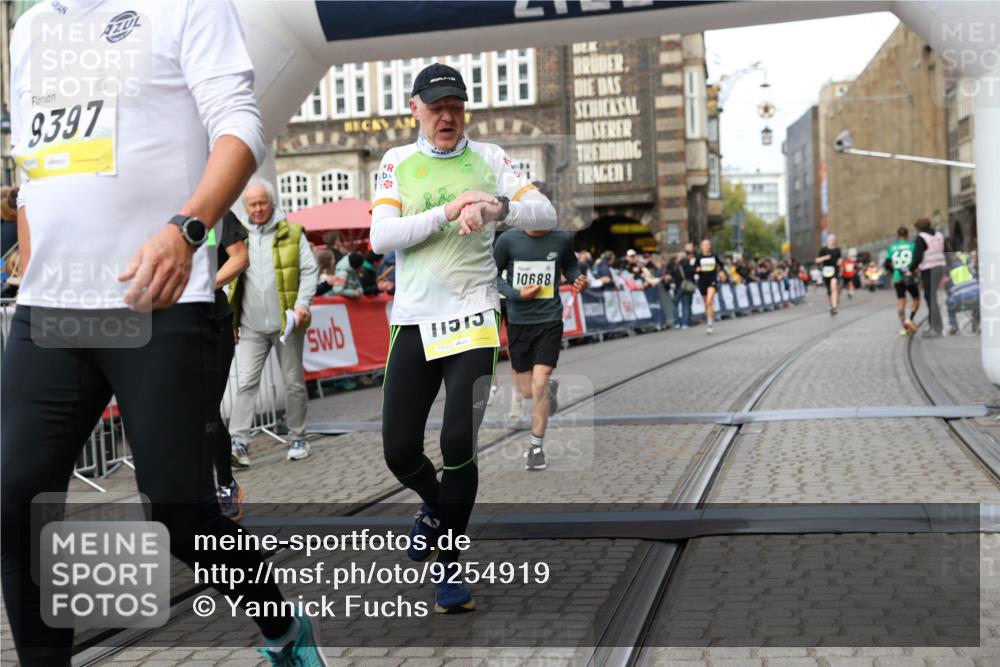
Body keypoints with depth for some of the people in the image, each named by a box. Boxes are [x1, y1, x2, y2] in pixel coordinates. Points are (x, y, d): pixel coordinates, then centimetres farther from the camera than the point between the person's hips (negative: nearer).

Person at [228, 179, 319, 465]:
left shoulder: (292, 233, 3)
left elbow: (309, 271, 0)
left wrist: (302, 304, -14)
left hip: (286, 323, -1)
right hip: (252, 325, 1)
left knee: (294, 382, 7)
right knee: (247, 381, -6)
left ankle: (297, 438, 19)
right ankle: (238, 441, -7)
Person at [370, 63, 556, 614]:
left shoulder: (488, 158, 5)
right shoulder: (398, 162, 7)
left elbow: (546, 214, -4)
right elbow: (380, 237, -6)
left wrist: (499, 206, -23)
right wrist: (446, 212, -17)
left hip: (472, 321, -2)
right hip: (412, 323, 2)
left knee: (458, 444, -12)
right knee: (398, 449, 2)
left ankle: (449, 562, 9)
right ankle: (435, 505, 37)